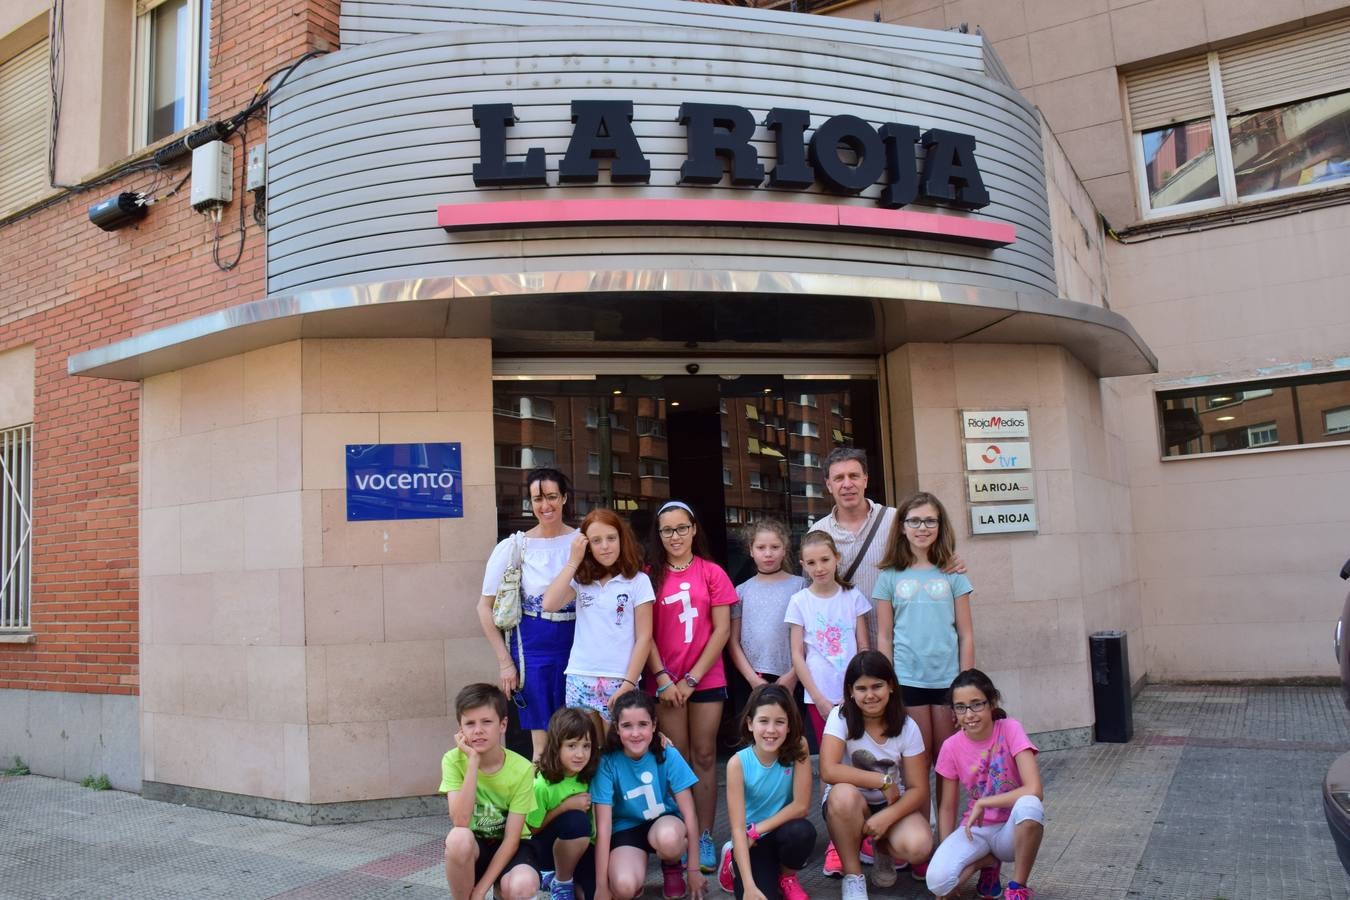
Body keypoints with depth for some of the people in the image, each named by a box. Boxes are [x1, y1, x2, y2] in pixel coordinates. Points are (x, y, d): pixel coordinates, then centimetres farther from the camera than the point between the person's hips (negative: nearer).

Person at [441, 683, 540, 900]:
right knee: (458, 837, -35)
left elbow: (512, 838, -16)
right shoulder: (453, 760, -15)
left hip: (508, 847, 0)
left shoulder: (521, 769, -18)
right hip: (473, 848, 1)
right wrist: (473, 761, -31)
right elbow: (460, 822, -28)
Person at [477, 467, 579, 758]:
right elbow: (486, 607, 0)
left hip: (578, 644, 2)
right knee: (542, 742, 2)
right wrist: (505, 662, -3)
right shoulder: (514, 547, -4)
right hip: (533, 647, -2)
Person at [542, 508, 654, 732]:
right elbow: (549, 604, -10)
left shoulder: (638, 580, 0)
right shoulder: (580, 580, 8)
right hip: (580, 679, 3)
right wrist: (574, 560, -5)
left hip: (619, 681, -2)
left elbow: (644, 638, -2)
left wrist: (628, 684, -9)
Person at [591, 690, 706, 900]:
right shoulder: (607, 764, -20)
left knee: (667, 837, -36)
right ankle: (637, 861, 6)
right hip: (626, 830, -1)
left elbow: (689, 812, -13)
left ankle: (672, 866, 0)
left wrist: (694, 870, -12)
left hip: (664, 821, 1)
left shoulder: (669, 756, -19)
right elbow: (603, 826, -19)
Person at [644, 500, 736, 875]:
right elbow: (646, 633, -1)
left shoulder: (712, 573, 0)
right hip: (666, 682, 0)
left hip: (706, 679, 0)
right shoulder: (650, 576, 2)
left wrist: (692, 678, -8)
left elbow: (722, 630, -3)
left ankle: (706, 838, 12)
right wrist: (664, 679, -9)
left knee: (704, 756, 5)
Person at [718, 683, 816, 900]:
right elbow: (738, 828, -23)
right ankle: (735, 861, 11)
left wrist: (757, 830, -16)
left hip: (783, 832, 1)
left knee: (802, 832, -32)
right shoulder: (738, 763, -21)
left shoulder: (798, 748, -17)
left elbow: (801, 805, -16)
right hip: (751, 841, -1)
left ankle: (787, 877, 2)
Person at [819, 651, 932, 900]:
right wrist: (883, 781, -24)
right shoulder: (841, 718, -15)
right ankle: (853, 875, -13)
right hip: (849, 806, -1)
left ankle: (884, 851, 9)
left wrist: (886, 817, -27)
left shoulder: (907, 727, -9)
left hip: (892, 805, 1)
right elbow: (828, 771, -27)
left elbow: (918, 789, -10)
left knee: (918, 847, -30)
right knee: (843, 794, -37)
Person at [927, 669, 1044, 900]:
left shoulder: (1009, 730, -14)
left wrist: (982, 804, -22)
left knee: (1029, 805, -38)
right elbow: (947, 807, 2)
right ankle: (988, 861, 7)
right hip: (975, 830, 2)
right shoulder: (951, 747, -6)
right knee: (938, 881, -27)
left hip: (1011, 829, -2)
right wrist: (946, 853, -7)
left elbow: (1034, 791, -25)